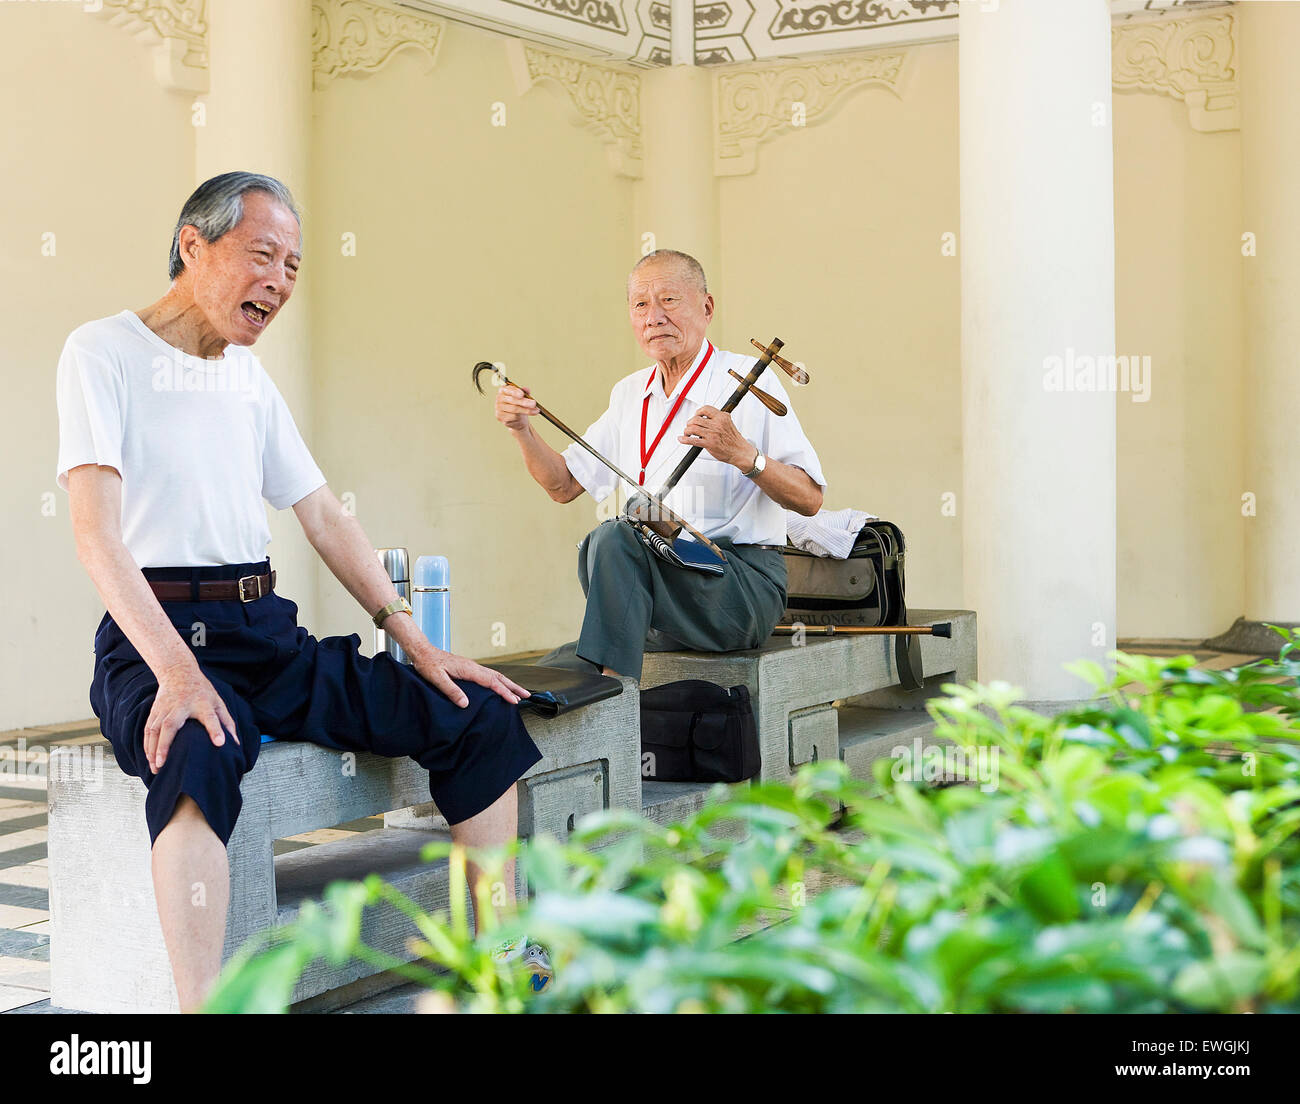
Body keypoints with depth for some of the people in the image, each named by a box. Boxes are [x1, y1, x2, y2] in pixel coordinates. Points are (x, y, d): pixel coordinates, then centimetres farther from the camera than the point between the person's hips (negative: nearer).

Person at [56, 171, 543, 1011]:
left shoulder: (249, 377, 18)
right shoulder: (105, 352, -2)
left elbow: (326, 520, 19)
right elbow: (97, 533, -14)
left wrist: (421, 648, 9)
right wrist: (178, 670, -28)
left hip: (269, 635, 7)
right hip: (157, 635, -7)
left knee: (481, 718, -5)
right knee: (199, 755, -40)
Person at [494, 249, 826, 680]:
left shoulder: (746, 381, -4)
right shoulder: (630, 393, 18)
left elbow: (809, 499, -11)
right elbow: (564, 485, 19)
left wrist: (742, 454, -28)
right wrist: (523, 430, 1)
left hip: (744, 586, -7)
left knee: (612, 537, -30)